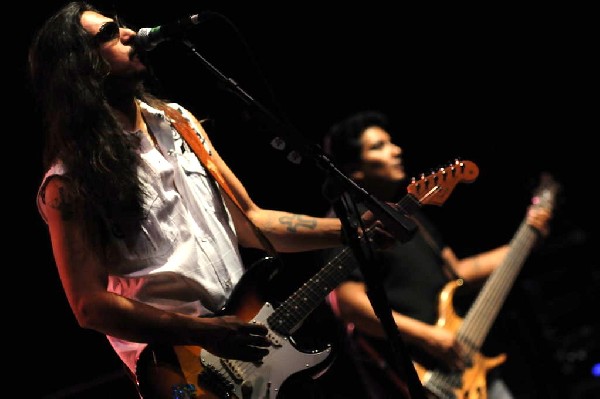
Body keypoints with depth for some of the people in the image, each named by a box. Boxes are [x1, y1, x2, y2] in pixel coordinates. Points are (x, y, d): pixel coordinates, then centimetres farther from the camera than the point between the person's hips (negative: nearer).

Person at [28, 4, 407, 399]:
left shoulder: (176, 121, 11)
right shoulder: (70, 182, -10)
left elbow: (248, 221, 13)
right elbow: (89, 304, -13)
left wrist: (354, 229, 5)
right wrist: (203, 332, -20)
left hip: (252, 328, 7)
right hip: (181, 363, -7)